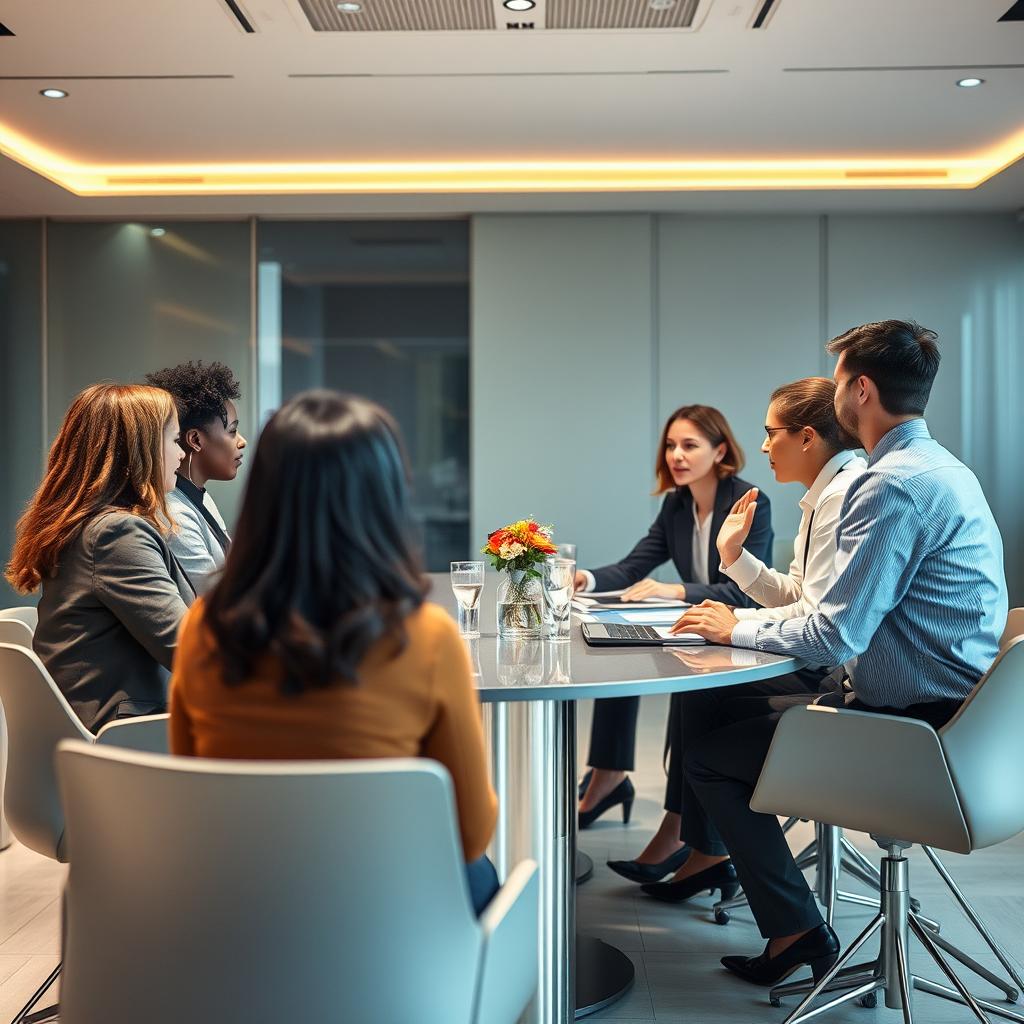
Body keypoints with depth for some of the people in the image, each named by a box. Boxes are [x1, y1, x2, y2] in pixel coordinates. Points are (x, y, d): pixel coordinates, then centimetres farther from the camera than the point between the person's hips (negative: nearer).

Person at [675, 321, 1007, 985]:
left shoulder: (895, 485, -22)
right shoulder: (944, 468, 10)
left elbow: (834, 637, -24)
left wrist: (737, 630, -7)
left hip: (916, 731, -10)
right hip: (951, 711, 10)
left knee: (708, 758, -1)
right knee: (744, 715, 24)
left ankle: (799, 930, 7)